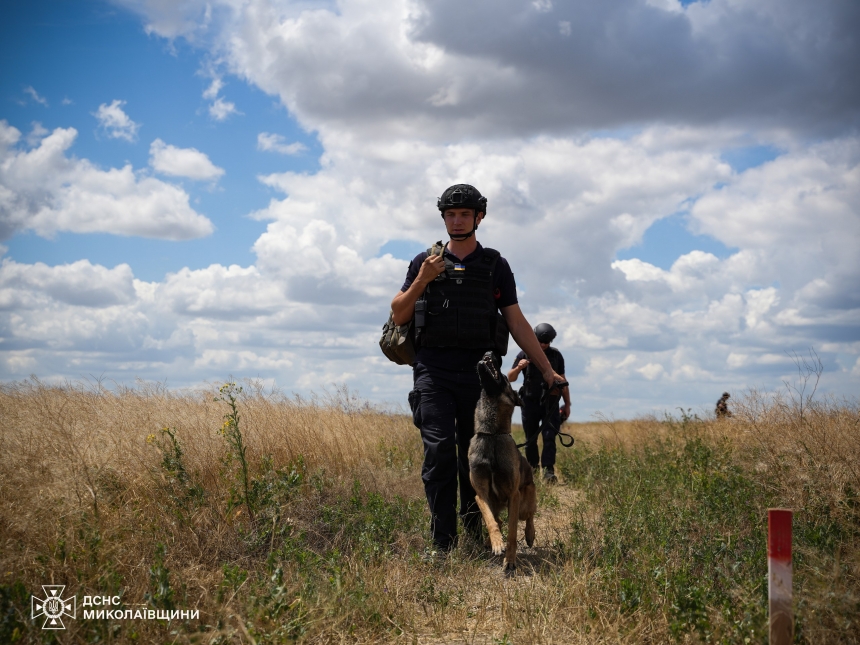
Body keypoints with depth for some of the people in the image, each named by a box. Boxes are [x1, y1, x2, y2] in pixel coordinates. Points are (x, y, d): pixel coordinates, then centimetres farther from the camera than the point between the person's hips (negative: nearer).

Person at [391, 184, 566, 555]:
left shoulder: (495, 266, 12)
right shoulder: (425, 262, 12)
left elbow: (516, 322, 11)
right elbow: (398, 316, 9)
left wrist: (546, 368, 6)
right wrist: (422, 281, -6)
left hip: (478, 371, 1)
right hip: (433, 371, -1)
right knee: (439, 452, -13)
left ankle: (476, 538, 16)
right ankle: (443, 545, -10)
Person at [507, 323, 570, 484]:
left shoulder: (556, 355, 7)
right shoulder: (524, 355, 0)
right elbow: (510, 378, -2)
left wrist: (567, 404, 11)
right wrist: (518, 368, -23)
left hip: (550, 403, 1)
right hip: (530, 403, 0)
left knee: (549, 437, -9)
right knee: (531, 439, 5)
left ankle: (548, 470, -13)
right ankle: (532, 468, 18)